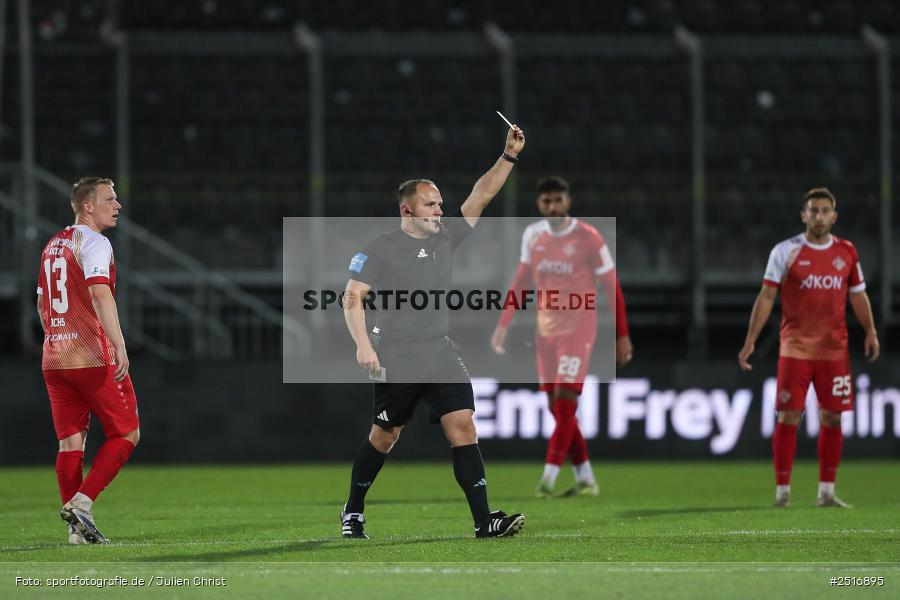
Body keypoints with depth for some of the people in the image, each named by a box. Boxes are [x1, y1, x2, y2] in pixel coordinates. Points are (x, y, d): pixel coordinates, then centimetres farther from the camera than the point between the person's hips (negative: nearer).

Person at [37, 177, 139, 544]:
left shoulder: (52, 246, 18)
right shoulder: (93, 243, -8)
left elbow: (42, 304, 25)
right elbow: (100, 293, -23)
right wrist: (119, 345, -30)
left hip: (54, 360, 8)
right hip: (94, 358, -8)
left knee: (71, 442, 7)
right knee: (125, 434, 2)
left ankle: (78, 529, 3)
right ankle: (81, 503, -11)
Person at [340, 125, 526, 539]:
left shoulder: (446, 238, 10)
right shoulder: (380, 249, -5)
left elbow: (481, 195, 8)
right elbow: (352, 296, -9)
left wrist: (509, 156, -2)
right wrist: (362, 344, -21)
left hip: (441, 355, 4)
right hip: (396, 360, -4)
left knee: (462, 426, -9)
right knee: (384, 436, 6)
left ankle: (484, 521, -15)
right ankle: (353, 512, 26)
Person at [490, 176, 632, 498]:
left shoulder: (588, 238, -10)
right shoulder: (533, 235, 4)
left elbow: (612, 287, -5)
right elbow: (522, 281, 15)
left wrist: (622, 335, -6)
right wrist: (503, 324, 10)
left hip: (578, 329, -6)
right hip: (546, 329, 6)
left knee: (564, 402, -13)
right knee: (557, 407, 5)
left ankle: (548, 478, -14)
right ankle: (586, 479, 13)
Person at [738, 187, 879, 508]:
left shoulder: (847, 252, 7)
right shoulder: (785, 251, -2)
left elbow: (858, 295, 15)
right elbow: (766, 297, -1)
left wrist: (870, 331, 1)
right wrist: (750, 340, -7)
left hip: (834, 349, 3)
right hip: (795, 347, -3)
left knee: (832, 418, 3)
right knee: (788, 417, -6)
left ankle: (826, 492, 10)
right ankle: (782, 490, 1)